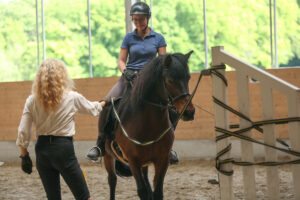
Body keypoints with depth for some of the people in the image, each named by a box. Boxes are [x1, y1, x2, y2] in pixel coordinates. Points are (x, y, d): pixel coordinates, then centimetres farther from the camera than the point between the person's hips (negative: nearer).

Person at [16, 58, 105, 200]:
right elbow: (92, 109, 13)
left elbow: (23, 133, -2)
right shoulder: (72, 98, -6)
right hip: (64, 149, -4)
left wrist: (24, 156, 9)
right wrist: (103, 104, 34)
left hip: (42, 150, 4)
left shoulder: (32, 101, -1)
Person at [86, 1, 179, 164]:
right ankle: (101, 145, -11)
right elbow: (121, 61, 7)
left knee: (172, 110, -19)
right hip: (129, 77, 0)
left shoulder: (158, 38, 7)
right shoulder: (129, 38, 8)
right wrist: (125, 71, -14)